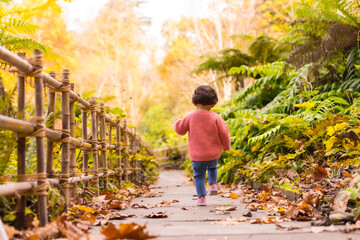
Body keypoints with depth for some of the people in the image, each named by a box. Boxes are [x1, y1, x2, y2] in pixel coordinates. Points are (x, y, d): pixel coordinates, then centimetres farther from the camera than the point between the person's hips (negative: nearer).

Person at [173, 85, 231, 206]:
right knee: (212, 167, 32)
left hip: (197, 156, -1)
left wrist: (178, 122, 25)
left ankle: (201, 197, 5)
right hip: (214, 154, 1)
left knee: (199, 176, 11)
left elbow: (180, 129, 2)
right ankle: (213, 184, 16)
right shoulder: (216, 118, -9)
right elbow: (224, 134, -4)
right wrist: (226, 146, 14)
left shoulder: (190, 117, -9)